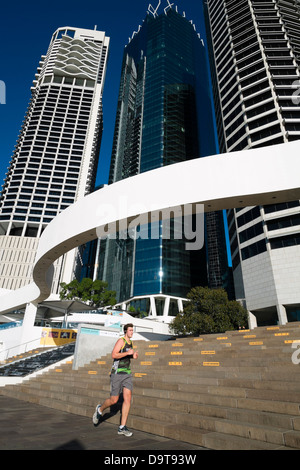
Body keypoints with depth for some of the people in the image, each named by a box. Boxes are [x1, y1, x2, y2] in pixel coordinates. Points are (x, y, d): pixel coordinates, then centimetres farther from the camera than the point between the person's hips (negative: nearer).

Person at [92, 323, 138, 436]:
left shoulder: (131, 343, 13)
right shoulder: (121, 341, -12)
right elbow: (114, 355, -22)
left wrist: (134, 355, 8)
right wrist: (128, 353, -28)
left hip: (127, 374, 6)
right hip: (117, 373, -6)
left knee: (128, 398, -4)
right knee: (113, 400, 2)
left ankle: (122, 427, 5)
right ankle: (100, 409, 33)